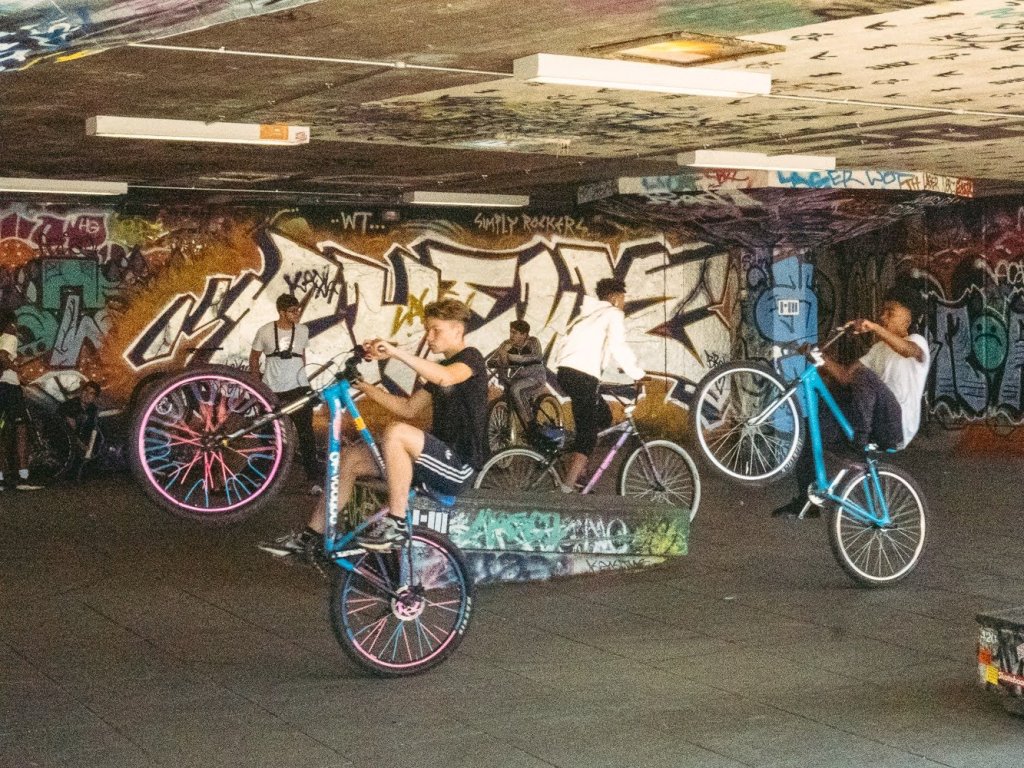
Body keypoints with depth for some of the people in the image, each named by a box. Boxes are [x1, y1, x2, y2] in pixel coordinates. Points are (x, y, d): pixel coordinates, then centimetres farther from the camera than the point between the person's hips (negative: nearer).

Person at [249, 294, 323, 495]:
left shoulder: (302, 331, 3)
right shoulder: (265, 332, -4)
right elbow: (254, 358, 7)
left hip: (298, 388, 0)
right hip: (272, 391, 0)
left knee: (306, 432, -7)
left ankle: (315, 478, -7)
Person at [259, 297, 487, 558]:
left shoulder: (471, 358, -7)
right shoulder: (439, 369, 21)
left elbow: (446, 378, -31)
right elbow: (409, 408, 18)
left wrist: (395, 352, -35)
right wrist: (365, 387, 7)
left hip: (460, 466, -9)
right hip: (442, 458, 9)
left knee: (396, 432, -34)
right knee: (350, 457, 4)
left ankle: (396, 523, -24)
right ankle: (312, 536, 7)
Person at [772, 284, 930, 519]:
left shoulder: (917, 341, 1)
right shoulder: (878, 349, 25)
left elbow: (909, 350, -27)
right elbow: (846, 375, 12)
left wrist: (874, 327, -42)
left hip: (898, 427, -8)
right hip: (875, 425, 8)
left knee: (864, 377, -28)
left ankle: (860, 445, -25)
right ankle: (806, 499, -8)